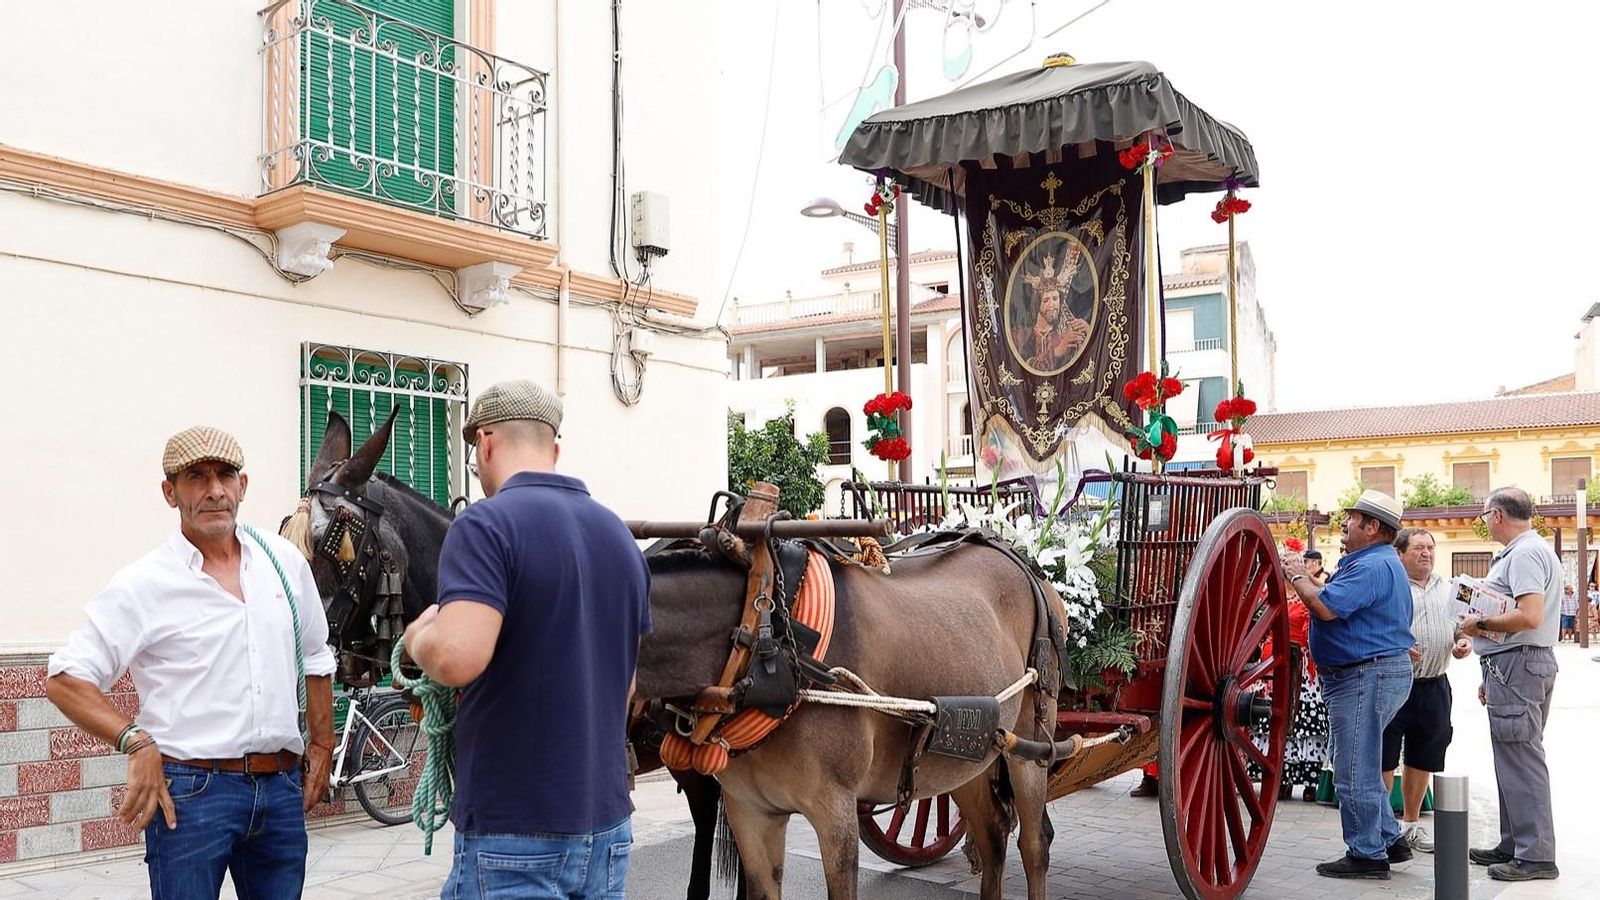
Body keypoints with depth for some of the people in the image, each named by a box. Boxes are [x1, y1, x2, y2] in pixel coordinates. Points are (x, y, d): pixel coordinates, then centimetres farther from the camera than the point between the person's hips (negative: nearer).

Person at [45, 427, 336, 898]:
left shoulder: (284, 560, 8)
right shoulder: (143, 583, -6)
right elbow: (64, 679, -8)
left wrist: (322, 747, 17)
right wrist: (137, 741, -19)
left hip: (282, 788, 4)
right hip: (189, 792, -4)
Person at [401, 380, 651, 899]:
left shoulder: (487, 524, -13)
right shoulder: (620, 535, 9)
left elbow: (457, 657, -27)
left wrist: (419, 637, -6)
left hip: (514, 835, -7)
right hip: (607, 822, 7)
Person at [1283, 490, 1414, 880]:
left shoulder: (1373, 565, -20)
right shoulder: (1383, 563, 17)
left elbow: (1326, 608, -28)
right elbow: (1342, 603, 18)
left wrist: (1298, 578, -12)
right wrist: (1308, 580, 7)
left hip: (1367, 676, -12)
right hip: (1385, 671, 12)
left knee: (1355, 772, -3)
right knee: (1363, 765, 21)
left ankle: (1367, 855, 6)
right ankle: (1389, 840, 28)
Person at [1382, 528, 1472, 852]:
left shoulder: (1447, 589, 15)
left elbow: (1458, 628, 23)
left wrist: (1463, 643, 2)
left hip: (1435, 687, 6)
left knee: (1423, 758, 15)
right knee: (1384, 758, -1)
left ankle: (1411, 822, 28)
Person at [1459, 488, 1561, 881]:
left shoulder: (1524, 554, -15)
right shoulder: (1531, 550, 19)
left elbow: (1530, 616, -27)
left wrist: (1480, 624, -13)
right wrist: (1493, 676, 23)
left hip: (1517, 665, -11)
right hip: (1520, 665, 11)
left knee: (1520, 760, -8)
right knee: (1515, 758, 15)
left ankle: (1536, 855, -4)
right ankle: (1515, 844, 23)